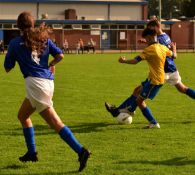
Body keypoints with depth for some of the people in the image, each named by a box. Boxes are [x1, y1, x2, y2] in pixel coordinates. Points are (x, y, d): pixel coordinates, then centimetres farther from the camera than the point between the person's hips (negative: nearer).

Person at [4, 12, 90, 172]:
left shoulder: (15, 43, 3)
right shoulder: (44, 38, 13)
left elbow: (7, 68, 9)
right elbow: (60, 55, 5)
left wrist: (12, 55, 27)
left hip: (35, 83, -6)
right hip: (48, 82, 6)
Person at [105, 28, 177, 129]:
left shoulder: (150, 49, -19)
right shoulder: (162, 48, 4)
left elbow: (135, 61, -20)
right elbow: (174, 55, 21)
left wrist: (123, 61, -3)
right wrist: (174, 49, 44)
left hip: (155, 80, -9)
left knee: (139, 100, -2)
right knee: (137, 91, 19)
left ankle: (153, 123, 2)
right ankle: (118, 110, 26)